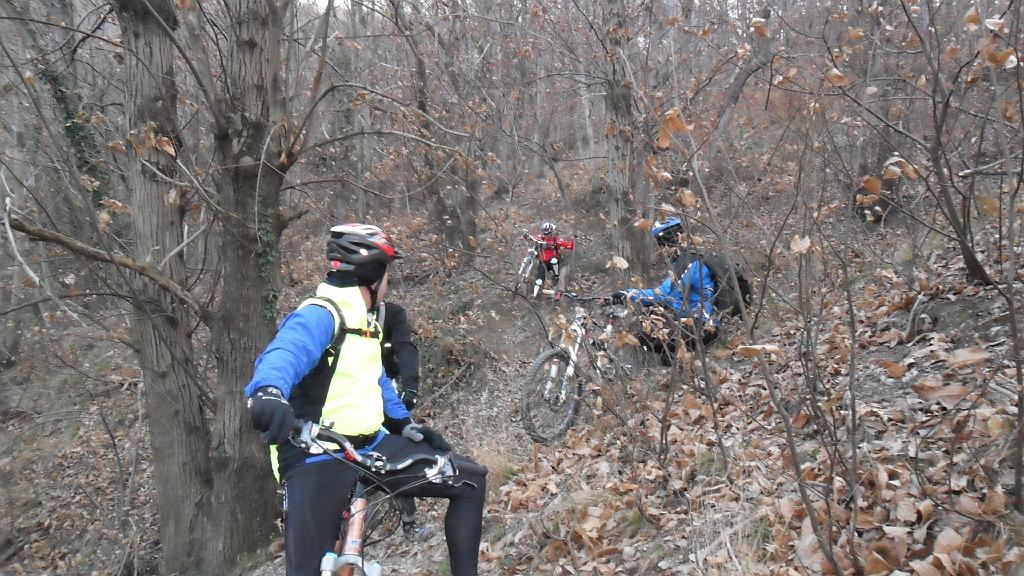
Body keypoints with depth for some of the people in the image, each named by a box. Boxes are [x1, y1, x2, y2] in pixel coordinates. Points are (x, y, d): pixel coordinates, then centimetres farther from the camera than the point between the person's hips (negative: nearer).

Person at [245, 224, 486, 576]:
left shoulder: (365, 322, 17)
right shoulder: (320, 315, -14)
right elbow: (284, 354, -35)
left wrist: (405, 423, 27)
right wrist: (269, 392, -56)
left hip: (371, 446, 8)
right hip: (317, 458, -8)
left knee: (470, 481, 3)